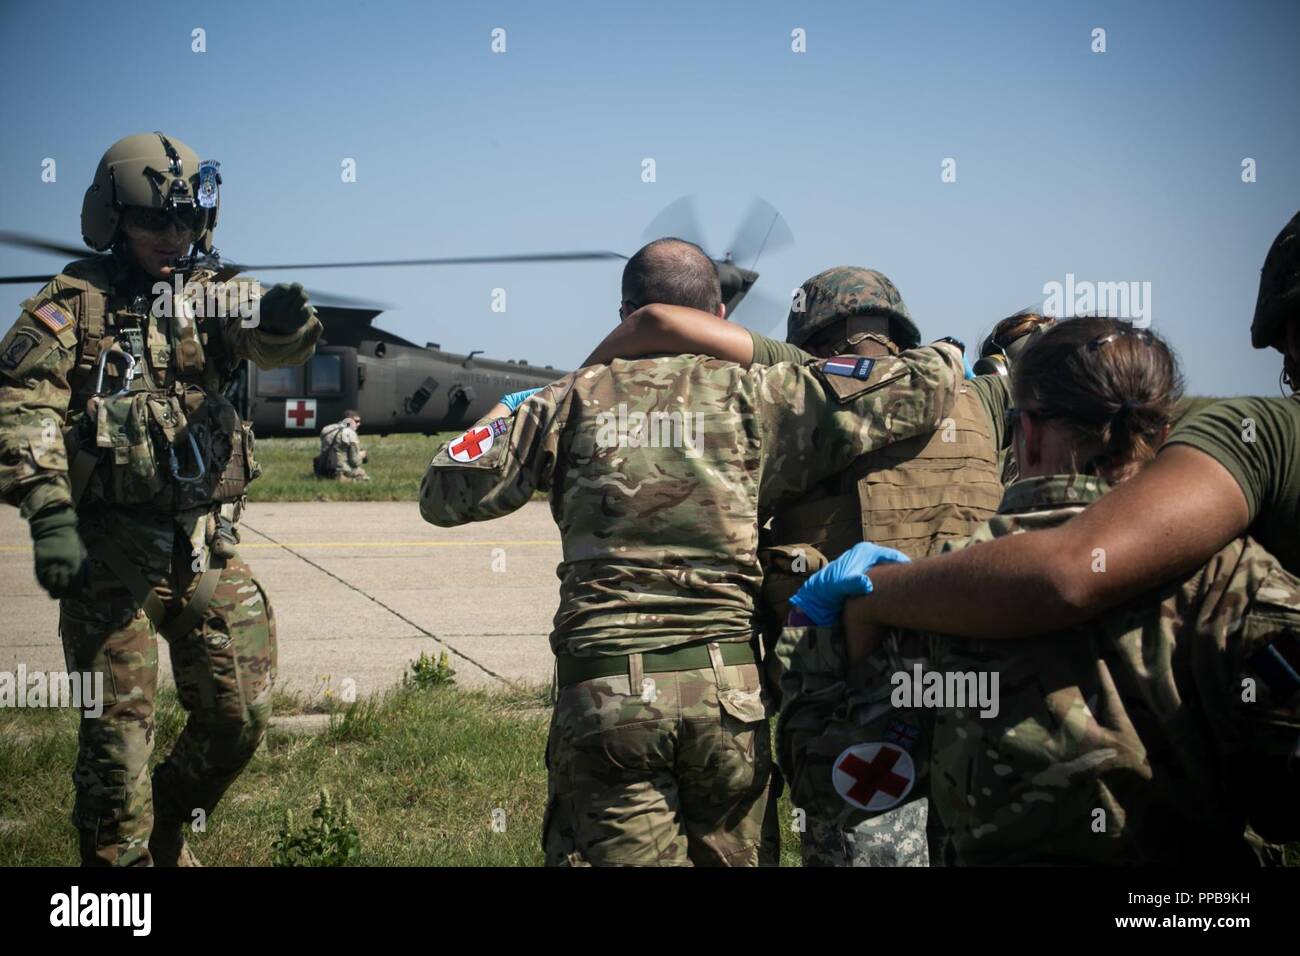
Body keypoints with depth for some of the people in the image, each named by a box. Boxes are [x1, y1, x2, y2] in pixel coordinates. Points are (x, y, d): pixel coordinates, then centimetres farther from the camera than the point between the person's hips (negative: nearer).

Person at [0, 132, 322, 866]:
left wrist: (285, 323, -32)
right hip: (114, 549, -4)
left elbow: (273, 346, -7)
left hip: (210, 545, 4)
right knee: (120, 726, 0)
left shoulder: (209, 298, 11)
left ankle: (165, 831, 32)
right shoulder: (73, 306, -1)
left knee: (241, 714, 8)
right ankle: (121, 856, 15)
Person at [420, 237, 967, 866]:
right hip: (728, 692, 1)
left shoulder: (577, 398, 7)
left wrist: (504, 418, 30)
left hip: (604, 689, 0)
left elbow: (443, 494, 13)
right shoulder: (756, 397, 5)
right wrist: (946, 359, 25)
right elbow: (924, 389, 1)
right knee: (729, 855, 13)